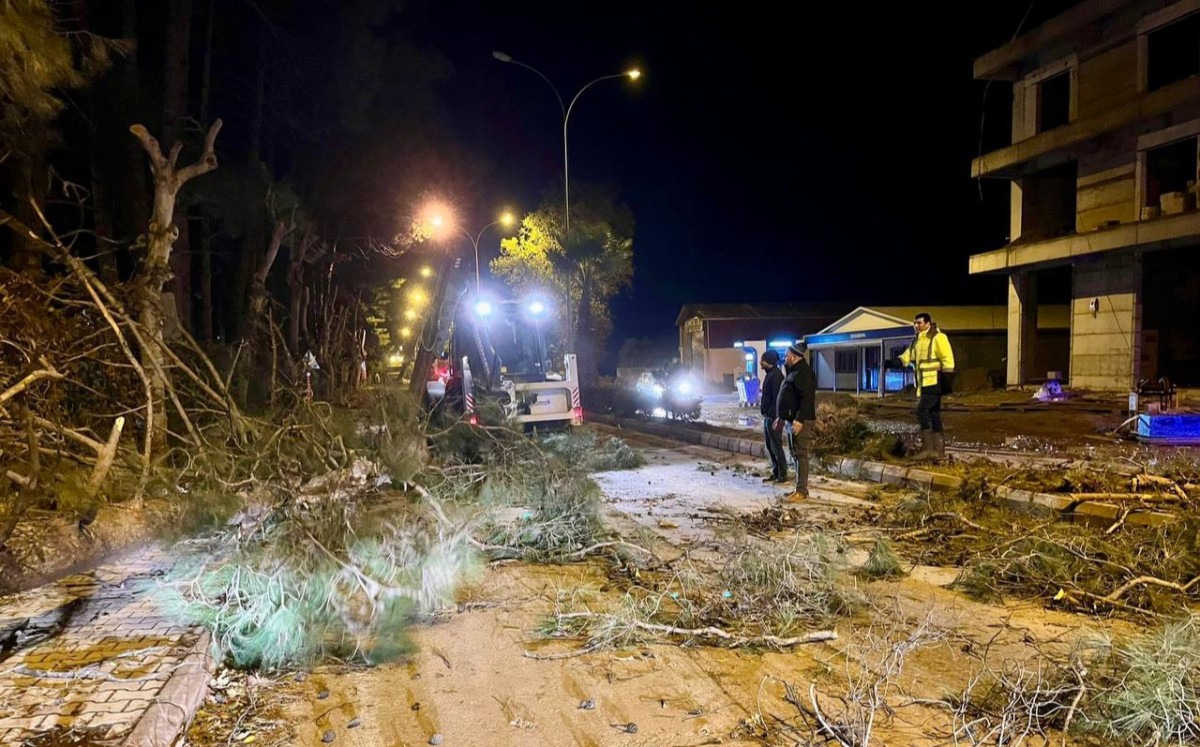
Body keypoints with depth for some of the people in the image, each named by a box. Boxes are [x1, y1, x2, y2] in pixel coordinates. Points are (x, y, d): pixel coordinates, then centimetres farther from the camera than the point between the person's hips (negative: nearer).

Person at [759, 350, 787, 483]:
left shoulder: (776, 375, -16)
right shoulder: (769, 374, 14)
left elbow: (777, 398, -20)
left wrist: (774, 417, -22)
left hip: (773, 417, -10)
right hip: (767, 416, 10)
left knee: (776, 447, -3)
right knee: (770, 447, 13)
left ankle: (783, 474, 5)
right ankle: (775, 473, 21)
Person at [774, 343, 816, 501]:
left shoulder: (803, 372, -15)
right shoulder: (794, 371, 18)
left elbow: (807, 399, -23)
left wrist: (799, 420, -27)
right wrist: (781, 417, 24)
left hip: (800, 421, -11)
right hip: (791, 420, 11)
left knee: (800, 455, -9)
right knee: (795, 454, 13)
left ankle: (801, 491, -7)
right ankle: (800, 487, 19)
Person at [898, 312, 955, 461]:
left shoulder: (937, 337, -10)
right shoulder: (917, 340, 16)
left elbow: (947, 359, -13)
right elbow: (907, 356, 15)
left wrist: (947, 380, -17)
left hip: (934, 382, -9)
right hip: (924, 384, 9)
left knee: (922, 410, -16)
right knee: (934, 415, 10)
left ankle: (927, 447, -12)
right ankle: (938, 451, 15)